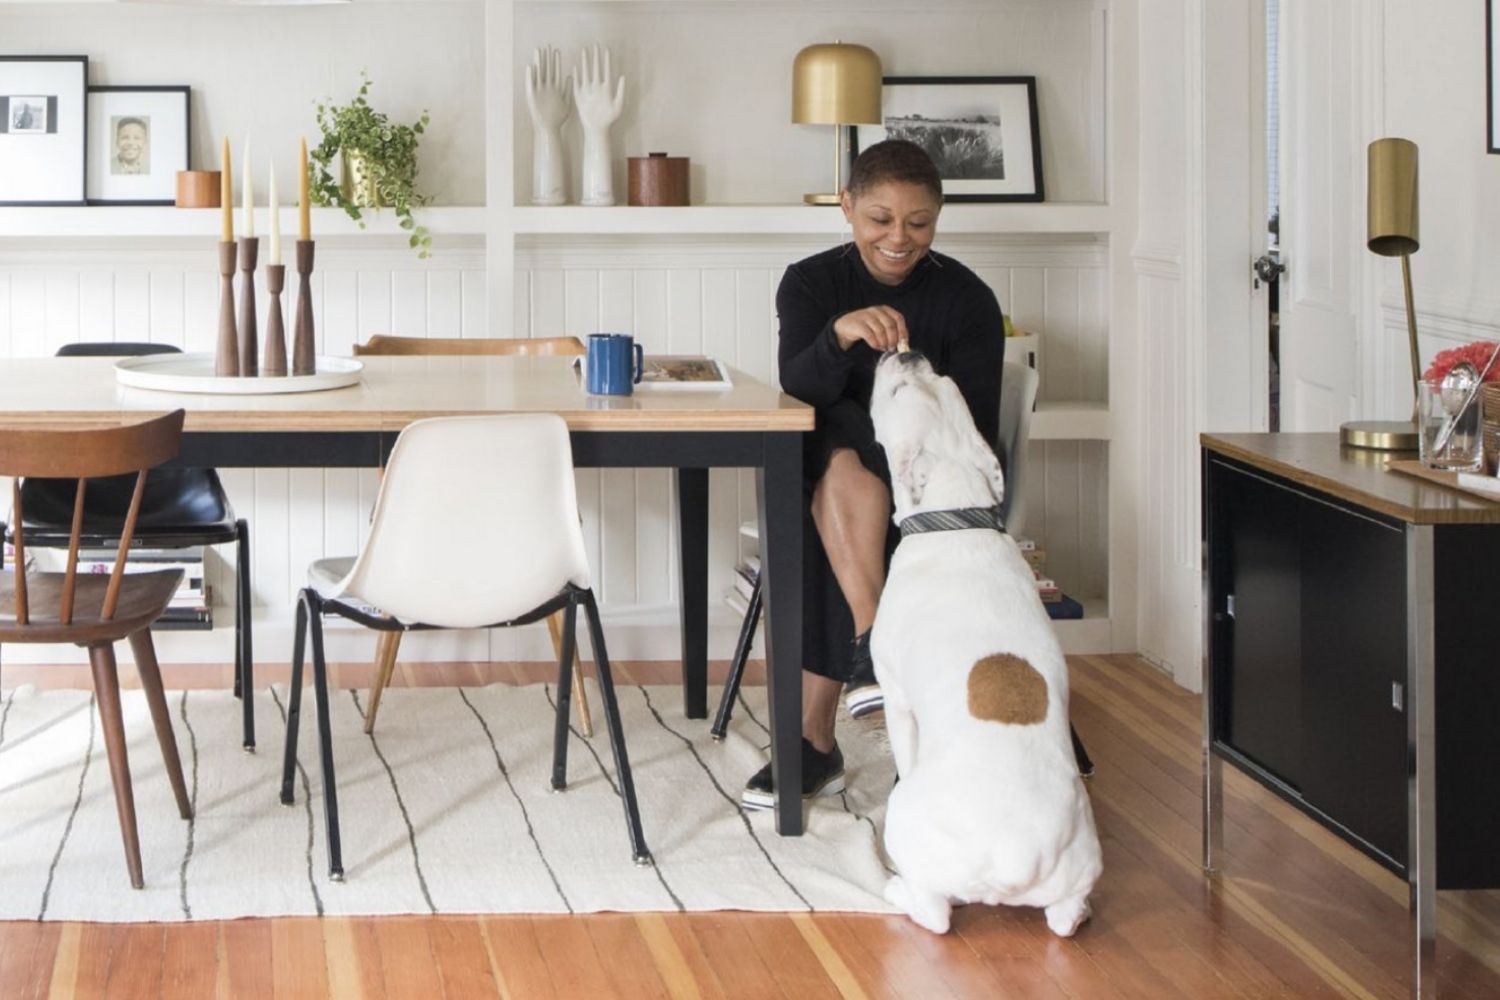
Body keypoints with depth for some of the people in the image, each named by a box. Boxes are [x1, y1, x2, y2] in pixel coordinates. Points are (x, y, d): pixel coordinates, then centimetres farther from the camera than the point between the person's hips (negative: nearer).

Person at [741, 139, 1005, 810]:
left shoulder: (966, 298, -2)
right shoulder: (811, 283, 0)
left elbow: (978, 426, -5)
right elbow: (800, 388, -17)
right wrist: (840, 333, -39)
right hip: (825, 472, 1)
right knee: (842, 453, -35)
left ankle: (814, 737, -38)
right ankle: (874, 644, -45)